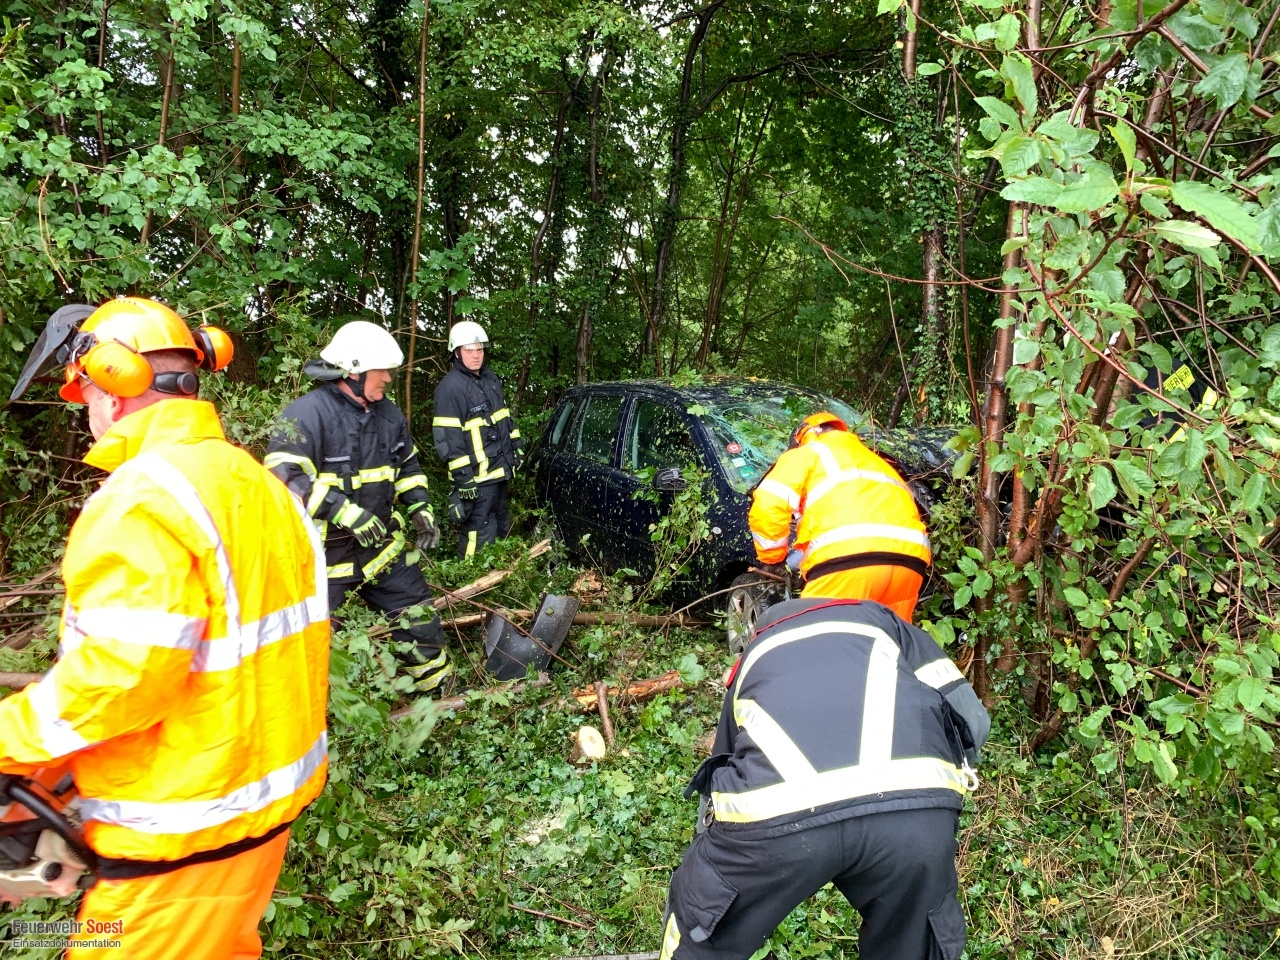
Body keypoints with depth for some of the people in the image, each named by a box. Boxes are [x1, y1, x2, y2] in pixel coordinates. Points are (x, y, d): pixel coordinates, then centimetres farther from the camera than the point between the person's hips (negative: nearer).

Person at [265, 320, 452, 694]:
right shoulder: (307, 413, -18)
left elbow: (408, 467, 19)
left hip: (382, 545, 6)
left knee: (419, 617, 13)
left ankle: (437, 688, 33)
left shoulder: (388, 414, 6)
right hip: (323, 554, -6)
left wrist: (420, 510, 4)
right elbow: (283, 475, -27)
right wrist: (346, 512, -31)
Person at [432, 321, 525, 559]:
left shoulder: (490, 378, 10)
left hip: (500, 469, 9)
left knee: (502, 527, 21)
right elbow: (447, 437, -20)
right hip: (476, 477, -9)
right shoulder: (450, 388, -18)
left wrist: (517, 446, 19)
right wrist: (462, 477, -22)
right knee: (480, 535, -9)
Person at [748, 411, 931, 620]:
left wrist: (773, 560, 20)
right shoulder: (873, 460, 40)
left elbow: (767, 508, 5)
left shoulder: (806, 453, 20)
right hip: (909, 557, 6)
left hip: (850, 556, -6)